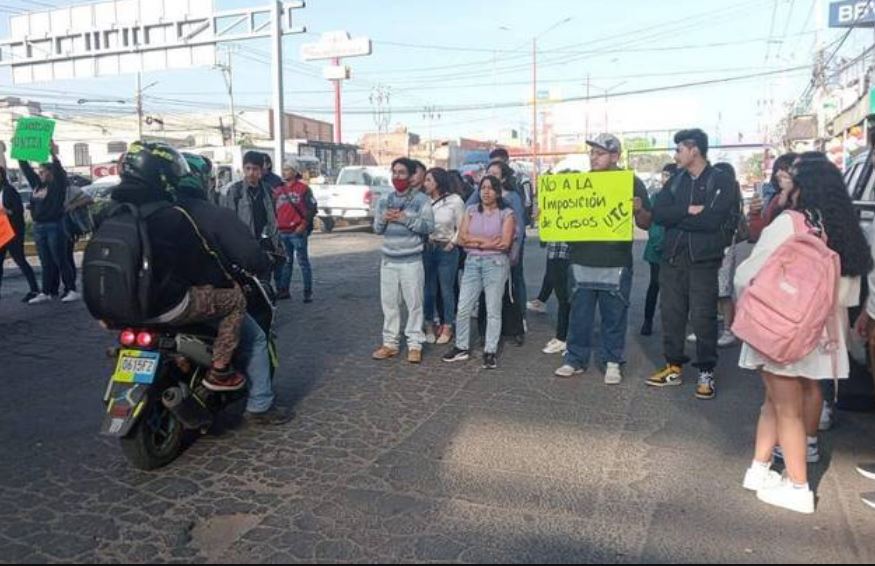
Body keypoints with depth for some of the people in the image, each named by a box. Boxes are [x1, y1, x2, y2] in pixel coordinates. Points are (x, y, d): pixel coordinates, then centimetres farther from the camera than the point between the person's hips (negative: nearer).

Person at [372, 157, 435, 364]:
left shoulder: (421, 199, -5)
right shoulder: (385, 200, 11)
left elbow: (429, 226, -12)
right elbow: (376, 228, 13)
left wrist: (404, 219, -19)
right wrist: (384, 219, -9)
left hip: (411, 260, -5)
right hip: (388, 260, 5)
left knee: (414, 303, 0)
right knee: (389, 302, 8)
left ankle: (414, 344, 9)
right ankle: (389, 343, 18)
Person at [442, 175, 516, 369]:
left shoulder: (506, 213, 1)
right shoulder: (471, 211, 10)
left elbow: (504, 243, -11)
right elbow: (461, 238, 0)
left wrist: (476, 242, -6)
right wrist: (487, 240, -9)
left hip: (496, 263, -3)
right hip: (472, 263, 3)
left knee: (493, 310, 1)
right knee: (463, 308, 4)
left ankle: (490, 352, 10)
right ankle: (462, 347, 18)